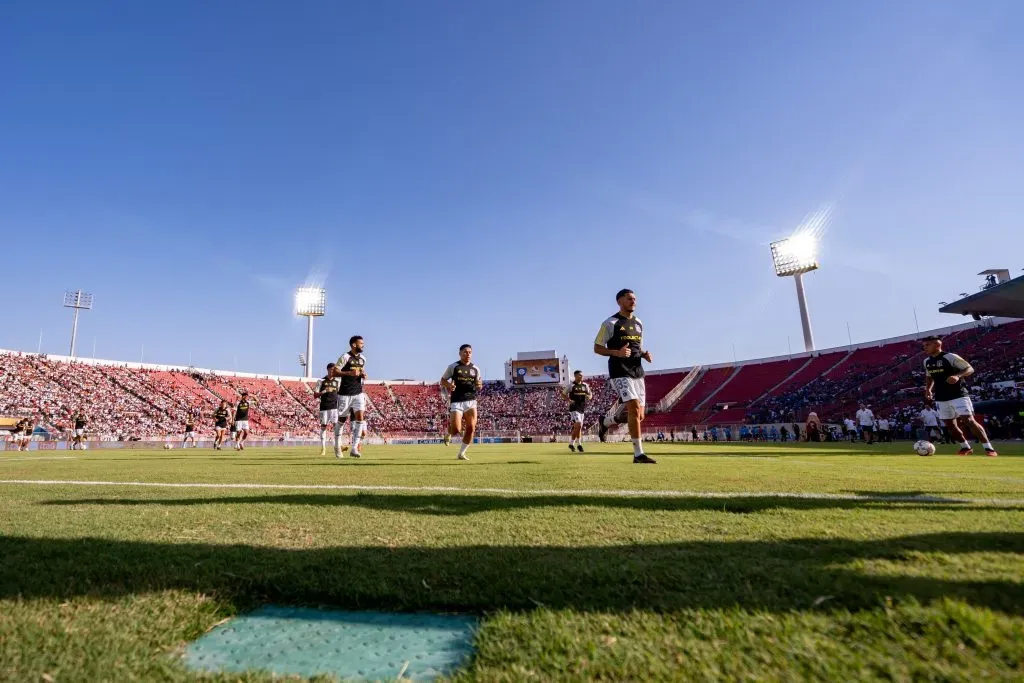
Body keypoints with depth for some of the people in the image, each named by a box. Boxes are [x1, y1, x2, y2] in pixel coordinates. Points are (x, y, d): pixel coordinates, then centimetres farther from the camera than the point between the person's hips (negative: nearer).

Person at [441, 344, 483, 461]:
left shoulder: (475, 369, 11)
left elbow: (478, 385, 20)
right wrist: (449, 385, -15)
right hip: (456, 402, -3)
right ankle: (449, 426, 27)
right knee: (456, 431, -12)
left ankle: (461, 453, 12)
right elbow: (442, 381, 7)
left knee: (471, 428, -6)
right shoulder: (453, 367, 2)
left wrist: (479, 386, -5)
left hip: (471, 401, 3)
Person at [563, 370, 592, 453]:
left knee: (576, 427, 12)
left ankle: (571, 443, 25)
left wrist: (589, 397, -9)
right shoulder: (571, 385, -6)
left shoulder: (585, 385, 9)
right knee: (579, 424, -18)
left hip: (582, 408, 6)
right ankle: (579, 444, -7)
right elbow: (564, 394, -1)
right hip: (574, 408, -6)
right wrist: (569, 400, -17)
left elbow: (590, 394, 15)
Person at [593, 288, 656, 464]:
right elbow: (597, 348, -4)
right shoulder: (610, 323, -4)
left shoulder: (638, 323, 16)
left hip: (637, 373, 7)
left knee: (639, 415, 8)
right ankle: (638, 454, -10)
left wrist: (645, 355, 3)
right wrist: (617, 352, -20)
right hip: (620, 373, -7)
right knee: (635, 408, -19)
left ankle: (605, 422, 35)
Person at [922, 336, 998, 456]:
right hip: (941, 398, 7)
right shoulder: (927, 361, 10)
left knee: (969, 420, -12)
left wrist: (957, 376, -27)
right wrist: (928, 389, 9)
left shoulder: (950, 357, -11)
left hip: (958, 395, -7)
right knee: (950, 425, 9)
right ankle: (966, 447, 25)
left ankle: (989, 448, -4)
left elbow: (970, 369, -9)